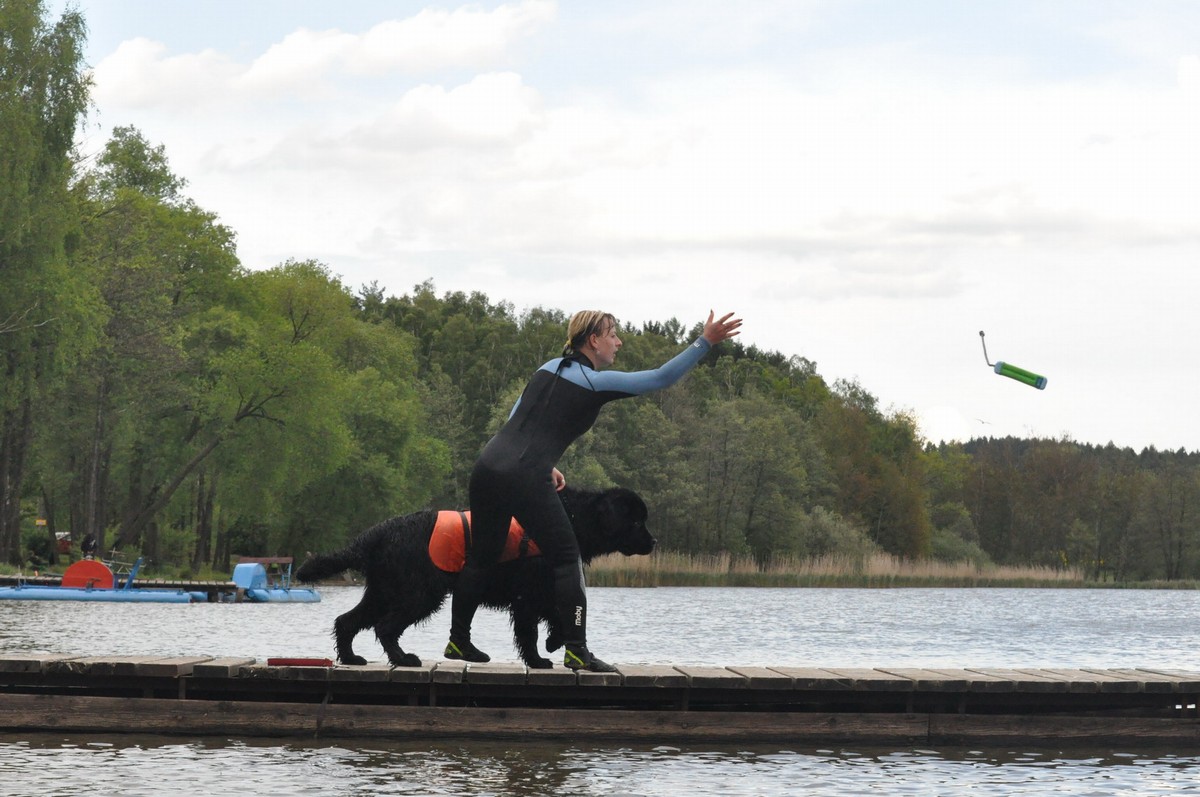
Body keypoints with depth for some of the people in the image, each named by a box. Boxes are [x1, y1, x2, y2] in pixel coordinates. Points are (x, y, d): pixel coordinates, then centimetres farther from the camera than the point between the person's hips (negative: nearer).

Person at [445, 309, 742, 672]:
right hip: (526, 479, -7)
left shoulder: (549, 369, 19)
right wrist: (706, 342, -3)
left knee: (482, 557, 17)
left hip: (488, 466, 7)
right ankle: (576, 650, -3)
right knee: (566, 559, 1)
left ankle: (458, 641, 24)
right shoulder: (595, 382, -2)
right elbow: (661, 378, -5)